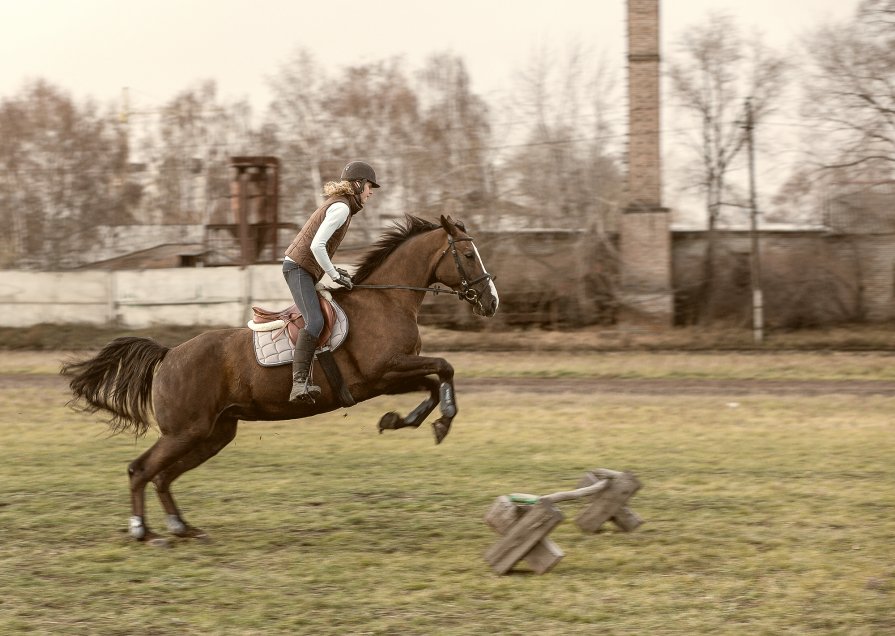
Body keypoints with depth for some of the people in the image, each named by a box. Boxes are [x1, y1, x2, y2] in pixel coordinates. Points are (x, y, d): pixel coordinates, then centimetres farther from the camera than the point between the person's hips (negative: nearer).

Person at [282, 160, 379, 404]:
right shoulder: (341, 208, -13)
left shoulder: (338, 205, 18)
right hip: (299, 268, -11)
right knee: (315, 322, -26)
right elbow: (316, 245, -22)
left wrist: (334, 271, 15)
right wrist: (335, 275, -14)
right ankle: (299, 382, -36)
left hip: (304, 269, 11)